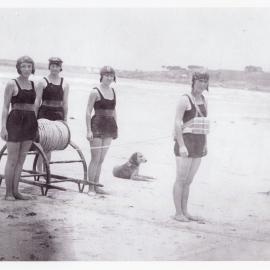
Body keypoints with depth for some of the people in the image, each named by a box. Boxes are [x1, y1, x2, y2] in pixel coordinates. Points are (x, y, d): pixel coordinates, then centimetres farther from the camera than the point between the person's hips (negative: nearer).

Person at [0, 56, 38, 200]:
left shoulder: (33, 84, 12)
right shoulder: (12, 84, -3)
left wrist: (36, 124, 16)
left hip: (30, 122, 5)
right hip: (15, 121, -5)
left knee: (21, 160, 8)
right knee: (12, 160, -1)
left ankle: (16, 191, 15)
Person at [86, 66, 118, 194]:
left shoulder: (113, 91, 12)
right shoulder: (95, 92, -7)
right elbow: (88, 112, -8)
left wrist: (115, 128, 17)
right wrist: (89, 130, -14)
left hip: (109, 126, 6)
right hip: (97, 126, -6)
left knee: (101, 159, 11)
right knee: (95, 159, -5)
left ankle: (96, 185, 18)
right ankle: (91, 187, 2)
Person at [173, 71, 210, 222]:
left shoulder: (204, 101, 14)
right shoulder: (185, 99, -8)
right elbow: (177, 123, -14)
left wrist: (205, 144, 18)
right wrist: (181, 145, -20)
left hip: (198, 144, 7)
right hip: (186, 142, -7)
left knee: (189, 181, 12)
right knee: (181, 179, -2)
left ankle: (185, 212, 18)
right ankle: (178, 213, 4)